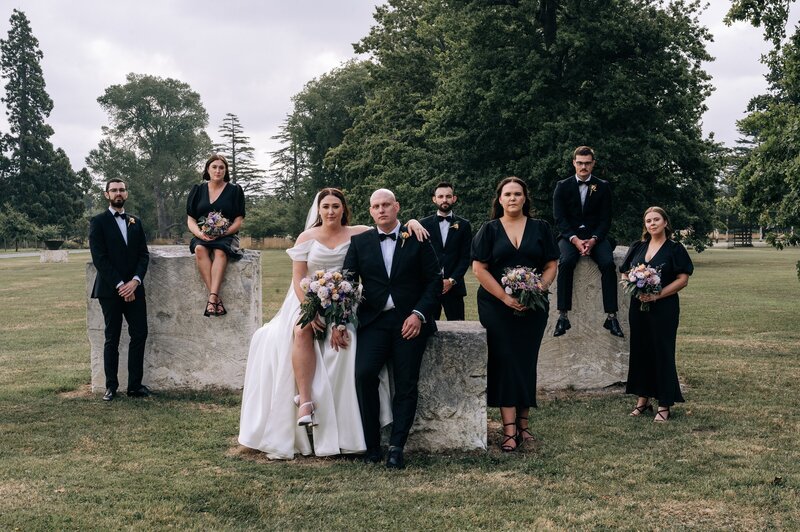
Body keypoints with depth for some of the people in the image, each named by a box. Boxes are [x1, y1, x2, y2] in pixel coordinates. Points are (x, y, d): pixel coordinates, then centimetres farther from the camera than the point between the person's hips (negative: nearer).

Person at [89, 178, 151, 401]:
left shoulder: (136, 222, 14)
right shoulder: (98, 222, 0)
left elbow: (144, 254, 8)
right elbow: (99, 258, -9)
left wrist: (135, 280, -9)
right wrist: (119, 285, -14)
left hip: (133, 288, 4)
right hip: (110, 290, -4)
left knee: (140, 334, -1)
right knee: (112, 338, 1)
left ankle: (135, 385, 6)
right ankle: (111, 387, 8)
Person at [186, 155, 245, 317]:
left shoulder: (234, 191, 7)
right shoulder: (197, 191, 13)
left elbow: (238, 222, 2)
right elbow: (190, 220, 9)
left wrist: (222, 233, -16)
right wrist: (200, 233, -13)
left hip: (226, 236, -1)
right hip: (202, 236, 2)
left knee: (220, 251, -36)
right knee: (200, 249, -34)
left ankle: (212, 298, -48)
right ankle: (216, 297, -41)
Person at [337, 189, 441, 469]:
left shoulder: (417, 239, 5)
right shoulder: (359, 242, 11)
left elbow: (434, 281, 4)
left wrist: (419, 314, -9)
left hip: (410, 322, -1)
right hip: (374, 321, 1)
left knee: (406, 383, -7)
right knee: (364, 374, -19)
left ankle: (396, 447, 2)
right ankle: (372, 445, -7)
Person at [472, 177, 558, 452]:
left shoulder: (540, 228, 8)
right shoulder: (489, 229, 3)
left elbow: (551, 266, 6)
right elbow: (479, 268, -4)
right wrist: (505, 297, -14)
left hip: (533, 307, 2)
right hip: (496, 307, -2)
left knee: (526, 362, 4)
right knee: (504, 362, -6)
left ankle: (523, 422, 13)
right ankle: (509, 428, -6)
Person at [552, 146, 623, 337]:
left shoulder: (603, 187, 7)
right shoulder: (563, 186, 5)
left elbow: (605, 219, 2)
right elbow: (559, 218, -2)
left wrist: (593, 240, -16)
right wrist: (575, 240, -18)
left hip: (595, 235, 1)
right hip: (570, 235, -1)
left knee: (608, 263, -28)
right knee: (566, 262, -32)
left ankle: (611, 316, -26)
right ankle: (563, 316, -31)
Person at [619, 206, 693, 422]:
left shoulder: (675, 249, -3)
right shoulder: (637, 247, 11)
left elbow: (683, 279, -9)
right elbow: (624, 275, 13)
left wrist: (657, 294, -17)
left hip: (664, 308, -5)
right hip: (638, 306, 5)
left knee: (662, 352, -2)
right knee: (639, 350, 8)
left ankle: (664, 404, 5)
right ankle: (643, 399, 19)